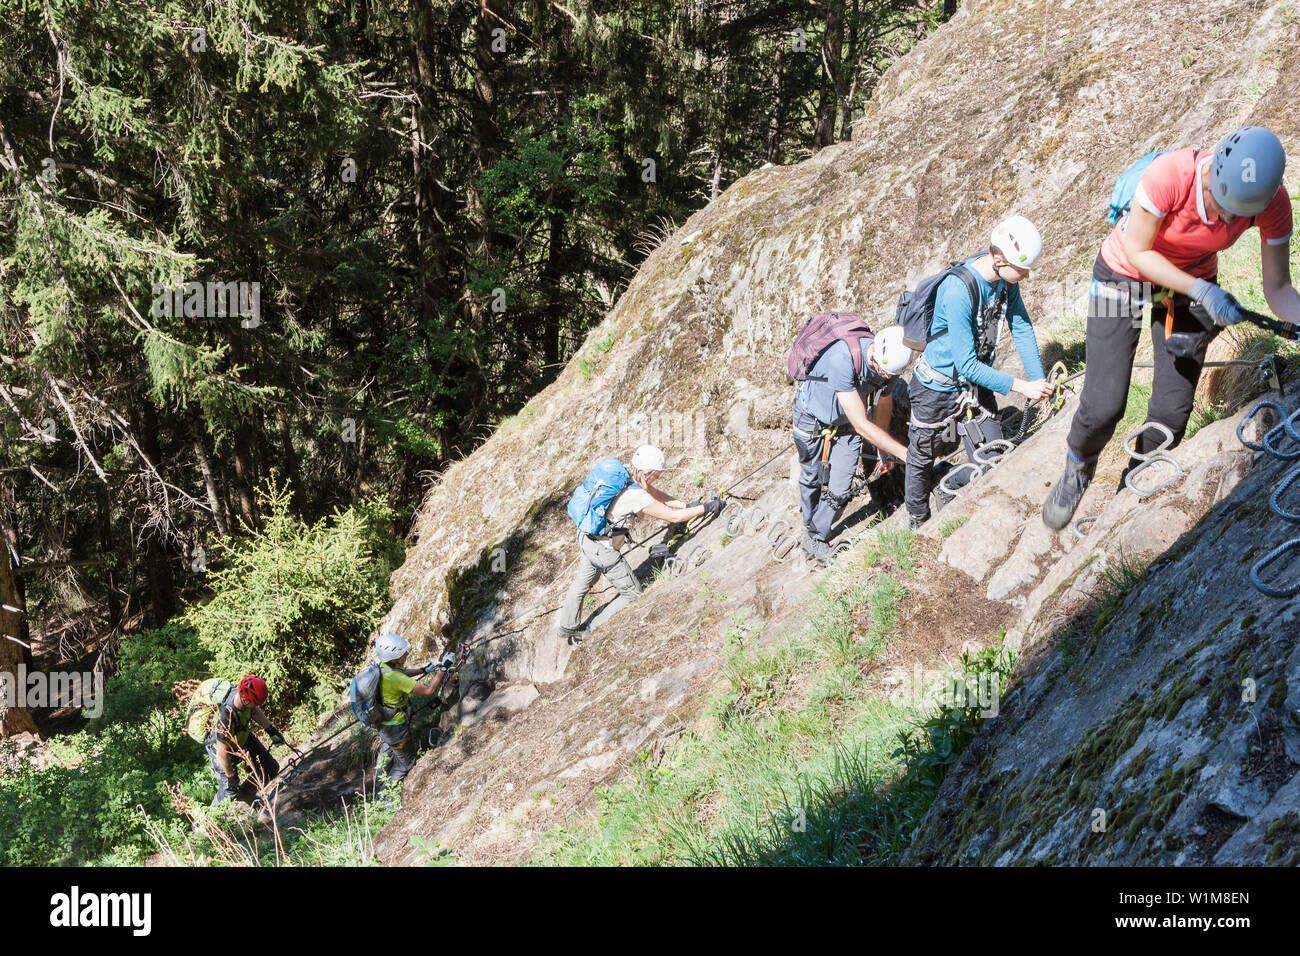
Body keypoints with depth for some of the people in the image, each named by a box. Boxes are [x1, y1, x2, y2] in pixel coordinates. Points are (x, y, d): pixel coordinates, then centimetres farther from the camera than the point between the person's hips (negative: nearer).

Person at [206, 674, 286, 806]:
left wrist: (271, 730, 2)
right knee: (230, 791, 4)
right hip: (221, 747, -7)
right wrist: (231, 777, -20)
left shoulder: (243, 691, -26)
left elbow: (254, 710, 1)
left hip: (244, 738, 7)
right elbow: (222, 753, -32)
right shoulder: (226, 718, -45)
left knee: (271, 769, 10)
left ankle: (244, 796, 33)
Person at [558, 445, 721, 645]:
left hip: (586, 536, 9)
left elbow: (655, 494, 7)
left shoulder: (625, 473, -6)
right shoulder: (636, 496, -30)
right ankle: (592, 633, 18)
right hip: (602, 549, -9)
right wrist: (707, 508, -15)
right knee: (633, 594, 8)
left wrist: (687, 505, 1)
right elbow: (673, 517, -23)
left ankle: (568, 628, 49)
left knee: (583, 582, 30)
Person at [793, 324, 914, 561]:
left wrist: (885, 452, 13)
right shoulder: (842, 360, -42)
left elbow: (883, 405, 2)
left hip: (846, 427, 4)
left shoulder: (889, 364, -21)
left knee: (839, 490, -4)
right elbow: (862, 425, -39)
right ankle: (810, 529, 42)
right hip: (813, 420, -4)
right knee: (812, 479, 17)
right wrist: (904, 453, -39)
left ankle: (817, 538, 19)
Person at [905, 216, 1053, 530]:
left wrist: (1039, 380, -14)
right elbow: (967, 365, -34)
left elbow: (1021, 327, -5)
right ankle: (918, 521, 37)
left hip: (977, 382, 6)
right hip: (940, 385, -6)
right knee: (922, 457, 14)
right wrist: (1022, 387, -33)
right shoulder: (958, 291, -36)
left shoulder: (1005, 276, -15)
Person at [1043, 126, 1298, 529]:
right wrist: (1200, 290, -35)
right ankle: (1077, 472, 25)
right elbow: (1137, 252, -24)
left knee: (1172, 412, 1)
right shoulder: (1169, 175, -38)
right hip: (1126, 274, -3)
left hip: (1194, 281, 3)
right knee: (1103, 408, -8)